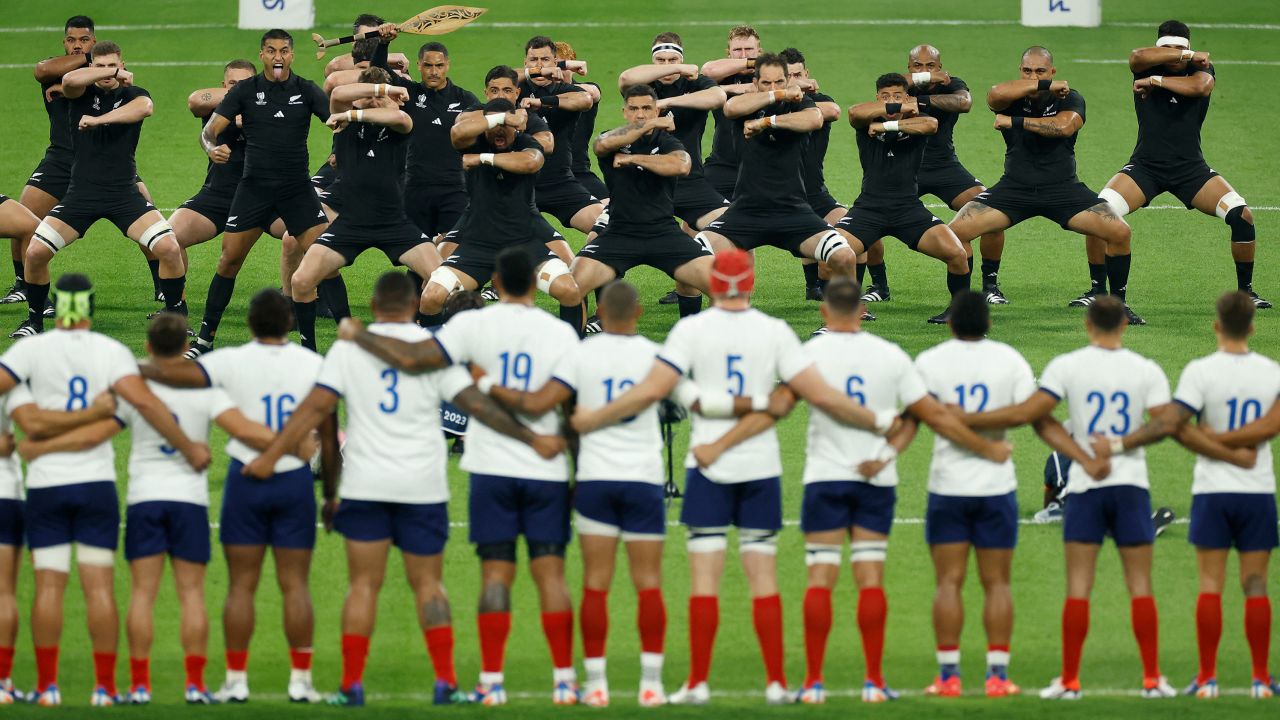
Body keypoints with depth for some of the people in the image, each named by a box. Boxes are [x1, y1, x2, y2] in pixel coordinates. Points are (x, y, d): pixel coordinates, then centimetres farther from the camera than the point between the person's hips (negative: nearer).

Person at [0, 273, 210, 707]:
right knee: (99, 584, 2)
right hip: (95, 483, 0)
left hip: (46, 483, 0)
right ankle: (104, 687, 0)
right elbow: (144, 401, -12)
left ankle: (47, 685, 2)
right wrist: (188, 447, -5)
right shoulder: (111, 352, -3)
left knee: (49, 583, 3)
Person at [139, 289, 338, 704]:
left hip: (245, 480, -1)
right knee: (295, 584, 4)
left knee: (241, 585, 4)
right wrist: (331, 493, 12)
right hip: (296, 482, 1)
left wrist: (138, 370, 5)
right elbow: (328, 438, 2)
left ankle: (236, 680, 3)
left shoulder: (232, 363, -7)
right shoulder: (314, 366, 0)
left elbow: (171, 374, -15)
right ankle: (301, 680, 2)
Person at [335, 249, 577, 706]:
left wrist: (358, 336, 1)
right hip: (547, 474, 0)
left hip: (492, 469, 0)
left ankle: (491, 682, 0)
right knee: (550, 572, 4)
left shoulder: (475, 325, -5)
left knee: (496, 573, 3)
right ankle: (564, 680, 1)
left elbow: (413, 360, -11)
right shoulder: (561, 334, -2)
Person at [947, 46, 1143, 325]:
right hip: (1015, 188, 0)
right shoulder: (1012, 98, -3)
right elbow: (995, 95, -29)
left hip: (1063, 188, 0)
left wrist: (1015, 122, -23)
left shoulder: (1070, 99, -4)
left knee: (1120, 232, -16)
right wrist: (1045, 86, -28)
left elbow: (1063, 126, -27)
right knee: (957, 230, -16)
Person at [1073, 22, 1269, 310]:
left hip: (1191, 168, 1)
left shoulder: (1201, 69, -3)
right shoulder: (1147, 66, -3)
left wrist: (1154, 81, -20)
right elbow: (1138, 56, -28)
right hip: (1145, 167, -1)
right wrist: (1188, 56, -25)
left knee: (1242, 215, -14)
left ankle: (1246, 290, 4)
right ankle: (1097, 289, -4)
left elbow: (1198, 86, -28)